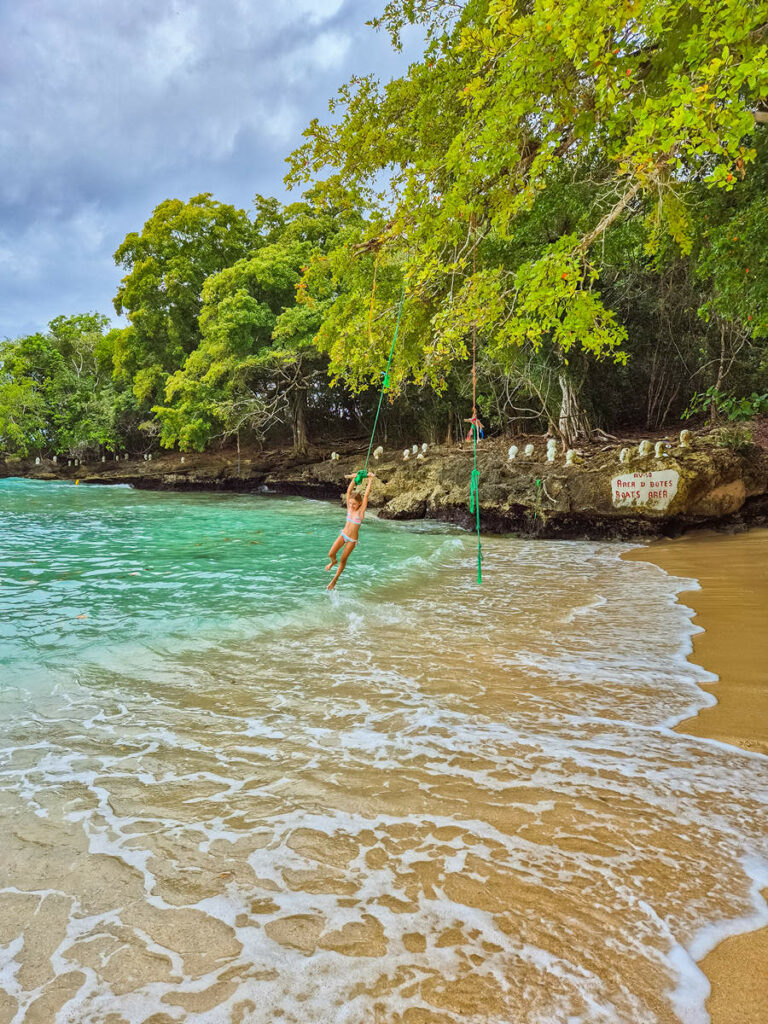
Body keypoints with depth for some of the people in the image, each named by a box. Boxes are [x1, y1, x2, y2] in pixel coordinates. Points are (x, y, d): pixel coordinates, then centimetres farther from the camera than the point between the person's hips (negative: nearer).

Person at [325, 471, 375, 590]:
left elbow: (366, 495, -20)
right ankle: (333, 562, 30)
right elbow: (349, 491, -8)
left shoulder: (361, 511, -14)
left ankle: (335, 579, 23)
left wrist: (370, 480, -22)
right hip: (343, 534, 3)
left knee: (343, 560, 5)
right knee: (331, 554, -7)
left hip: (352, 540, -3)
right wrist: (354, 479, -14)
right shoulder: (349, 508, -5)